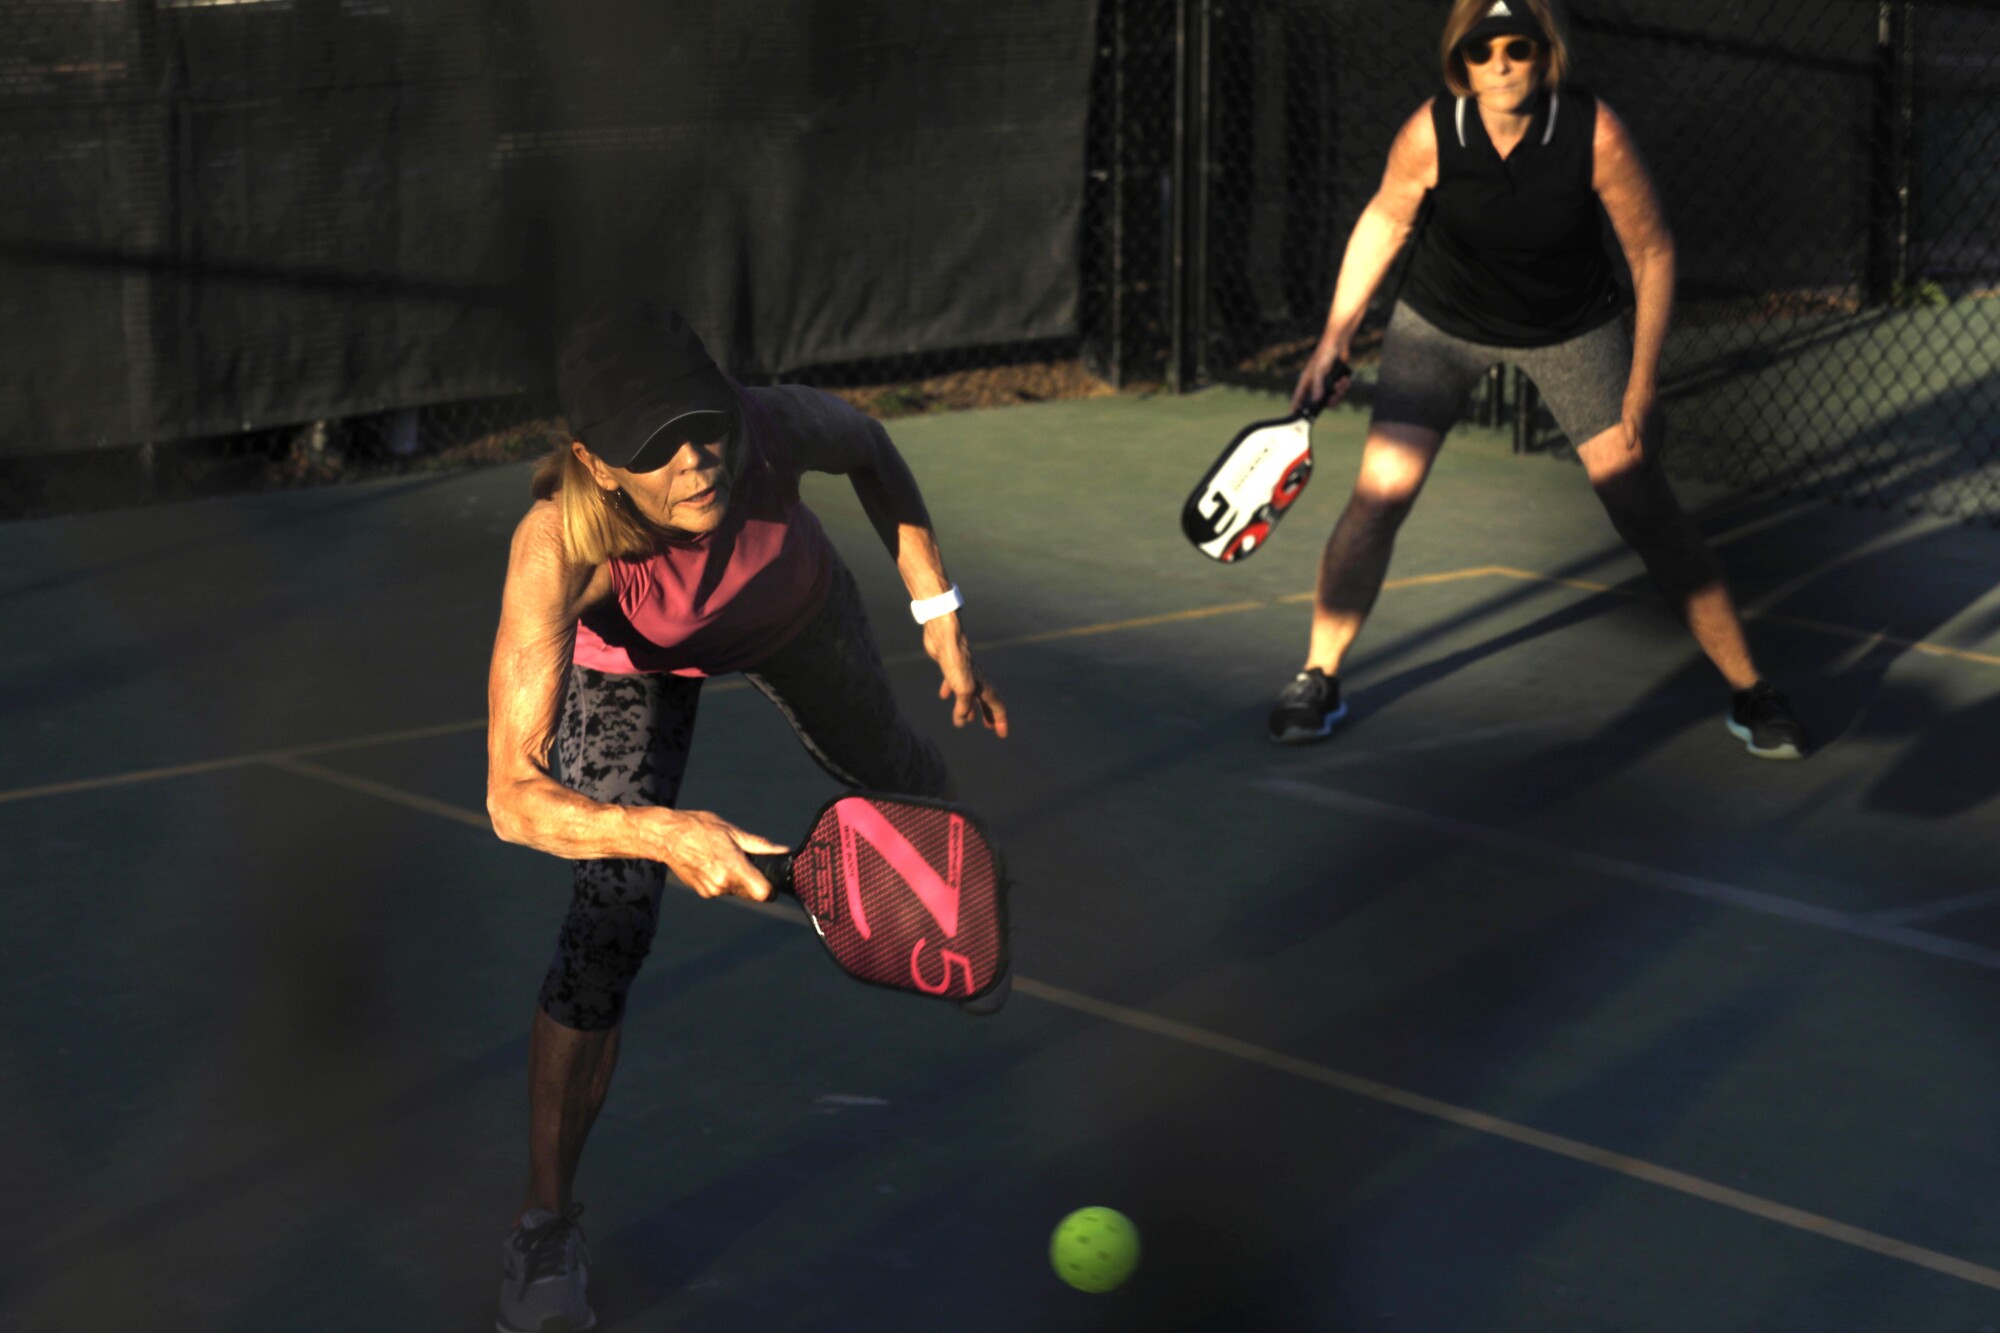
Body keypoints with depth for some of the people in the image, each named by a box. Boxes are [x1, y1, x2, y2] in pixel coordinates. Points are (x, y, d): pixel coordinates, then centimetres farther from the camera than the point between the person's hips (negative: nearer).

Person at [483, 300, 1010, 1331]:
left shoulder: (776, 428, -42)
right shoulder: (557, 545, -49)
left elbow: (867, 444, -14)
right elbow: (512, 796, -54)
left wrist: (939, 613, -14)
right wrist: (666, 835, -70)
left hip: (792, 614, 3)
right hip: (626, 662, -3)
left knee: (886, 765, 27)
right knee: (611, 919, -17)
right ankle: (545, 1229, 2)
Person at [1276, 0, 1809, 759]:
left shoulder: (1595, 135, -27)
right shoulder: (1431, 134, -24)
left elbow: (1652, 251, -14)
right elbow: (1384, 221, -4)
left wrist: (1643, 383, -16)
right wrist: (1335, 339, -4)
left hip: (1574, 329, -1)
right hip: (1441, 322, 1)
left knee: (1645, 509, -6)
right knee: (1378, 497, -11)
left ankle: (1748, 691, 6)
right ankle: (1317, 679, 8)